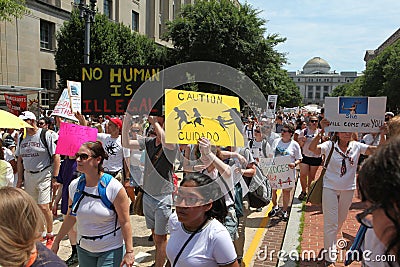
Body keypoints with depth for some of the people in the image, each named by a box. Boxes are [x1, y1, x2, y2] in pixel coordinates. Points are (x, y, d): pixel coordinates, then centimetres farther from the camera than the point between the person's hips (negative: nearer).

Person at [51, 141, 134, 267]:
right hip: (83, 248, 5)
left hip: (111, 250, -5)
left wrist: (129, 252, -16)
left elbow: (125, 222, -17)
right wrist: (57, 241, 11)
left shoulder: (114, 188, -20)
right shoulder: (74, 185, -4)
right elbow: (71, 216, 8)